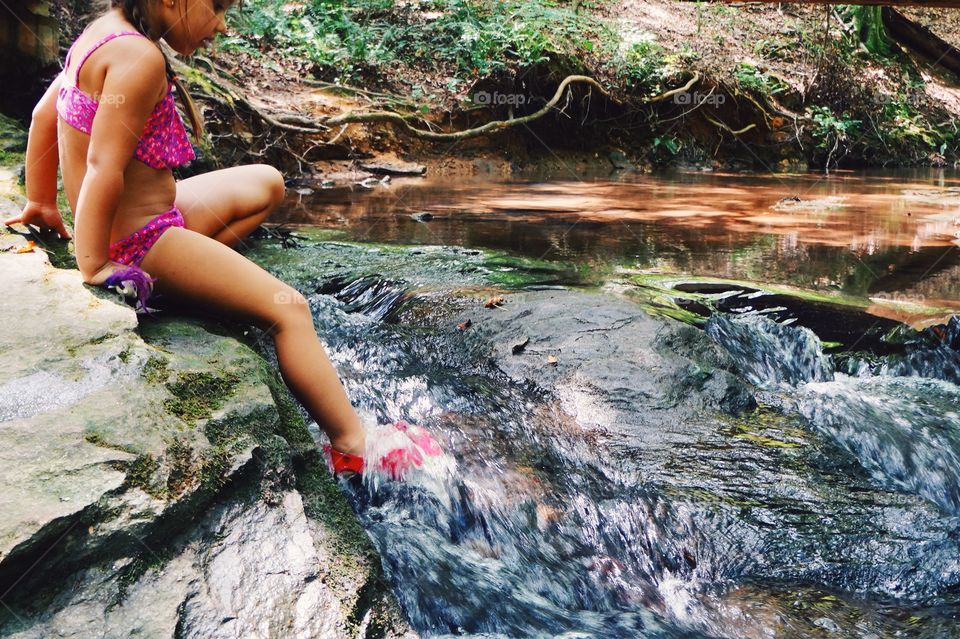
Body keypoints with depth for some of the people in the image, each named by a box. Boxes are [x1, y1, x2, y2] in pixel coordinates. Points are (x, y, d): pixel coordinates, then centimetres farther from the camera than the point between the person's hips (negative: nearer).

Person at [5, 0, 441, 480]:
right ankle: (354, 448, -3)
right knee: (287, 309, -9)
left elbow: (43, 116, 16)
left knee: (266, 184, 22)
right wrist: (93, 269, -22)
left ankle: (193, 280, 11)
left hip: (152, 213, 10)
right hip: (141, 239, -10)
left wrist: (41, 204, 22)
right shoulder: (140, 57, -23)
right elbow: (104, 166, -26)